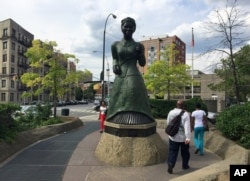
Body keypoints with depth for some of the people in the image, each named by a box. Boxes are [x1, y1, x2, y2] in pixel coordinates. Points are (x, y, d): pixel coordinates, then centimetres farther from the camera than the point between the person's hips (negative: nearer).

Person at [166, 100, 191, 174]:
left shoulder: (171, 112, -2)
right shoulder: (185, 114, -13)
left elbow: (168, 123, 8)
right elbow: (187, 126, -22)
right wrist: (188, 138, -27)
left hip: (173, 137, 2)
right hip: (183, 137, -1)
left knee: (172, 152, 4)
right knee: (185, 152, 19)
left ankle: (170, 164, -16)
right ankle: (185, 165, 33)